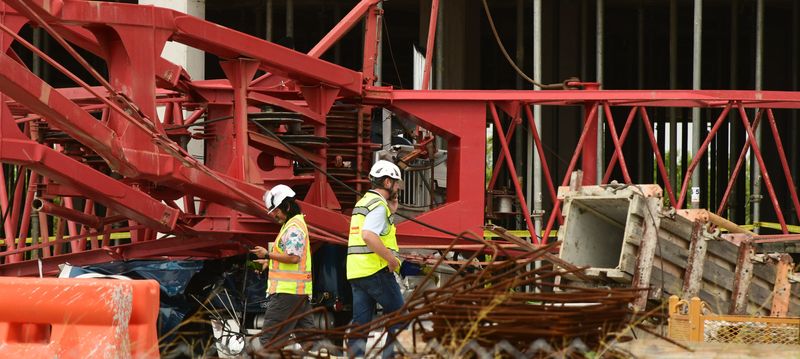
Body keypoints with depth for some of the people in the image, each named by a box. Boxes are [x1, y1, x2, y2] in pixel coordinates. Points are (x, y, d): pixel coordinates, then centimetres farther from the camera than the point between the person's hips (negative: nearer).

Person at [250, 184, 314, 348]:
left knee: (268, 336, -9)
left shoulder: (294, 227, -13)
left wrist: (268, 254, -15)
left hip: (287, 291, -11)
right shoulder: (291, 224, 20)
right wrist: (269, 262, 17)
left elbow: (293, 257, -22)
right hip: (301, 291, 11)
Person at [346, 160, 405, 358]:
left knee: (360, 321, 6)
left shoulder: (363, 202, 20)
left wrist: (391, 211, 21)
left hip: (356, 271, 9)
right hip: (376, 270, -9)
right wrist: (391, 258, -20)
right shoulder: (379, 205, -11)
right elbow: (369, 235, -26)